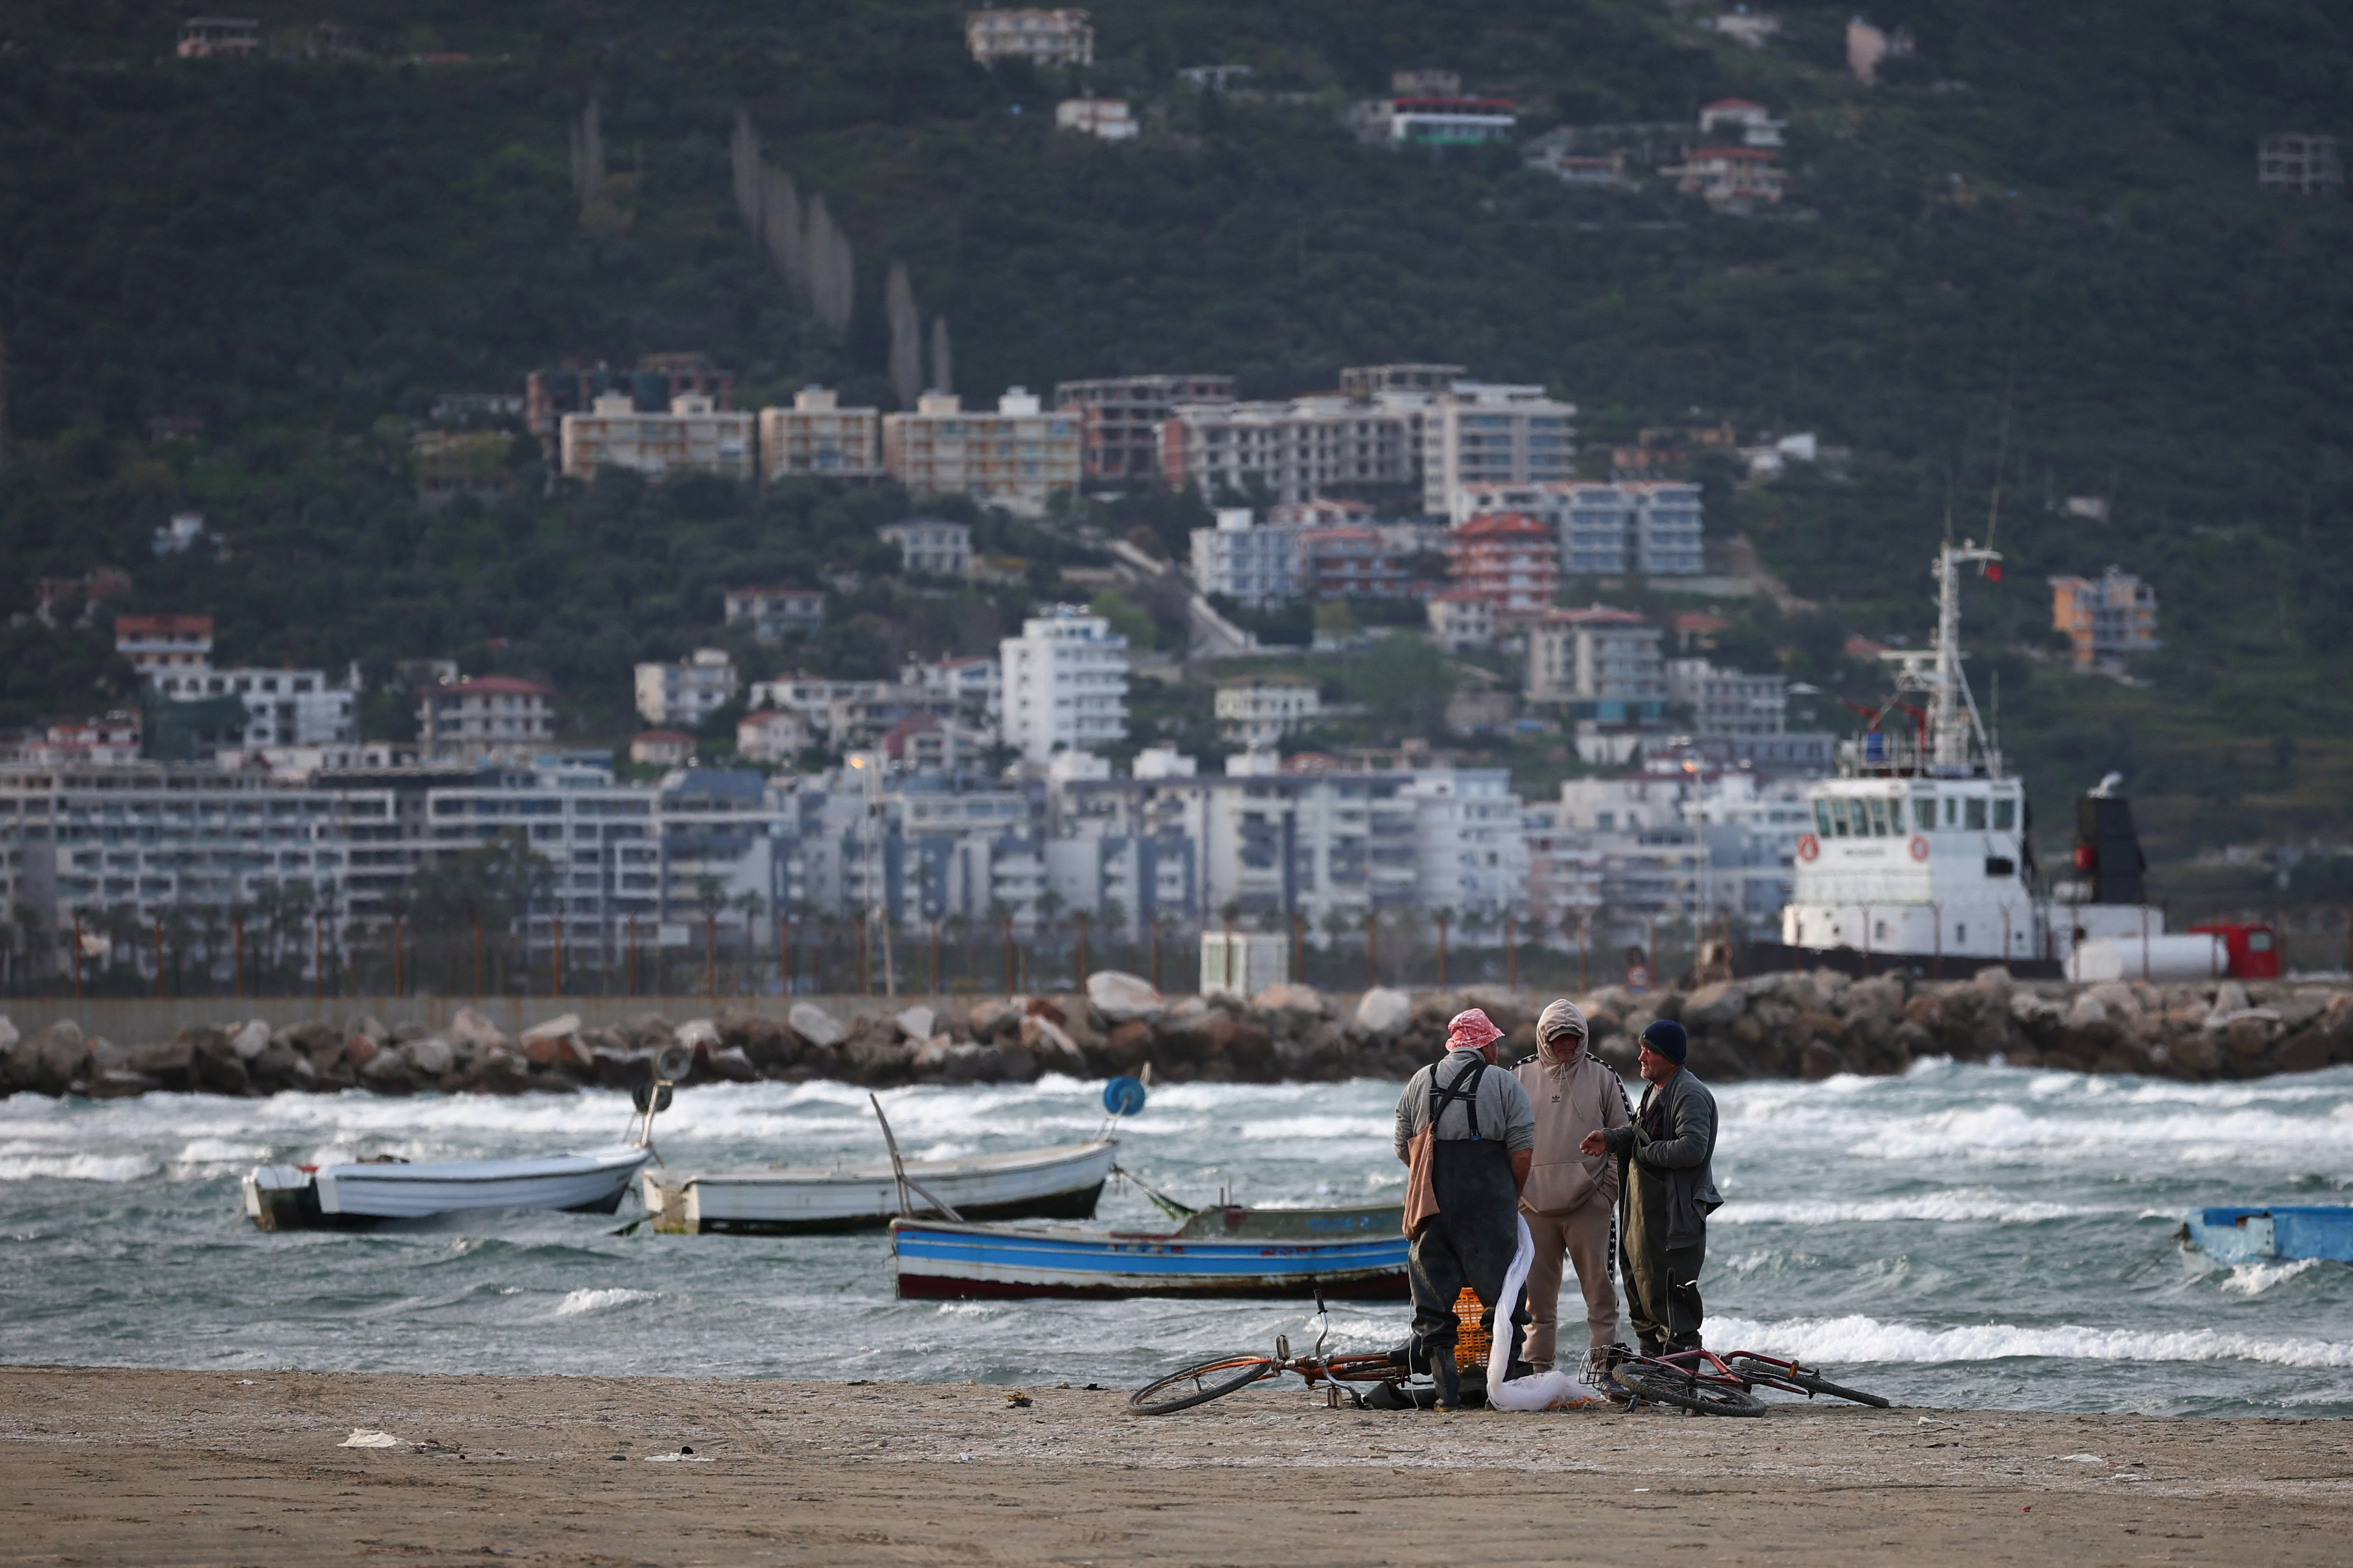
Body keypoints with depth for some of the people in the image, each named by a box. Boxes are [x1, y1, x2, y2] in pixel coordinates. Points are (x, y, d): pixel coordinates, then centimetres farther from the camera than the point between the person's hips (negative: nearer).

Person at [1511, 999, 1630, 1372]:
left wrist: (1609, 1190, -2)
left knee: (1599, 1286, -3)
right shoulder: (1520, 1078, 9)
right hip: (1534, 1202, 1)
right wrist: (1513, 1188, 4)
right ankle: (1538, 1365, 10)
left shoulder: (1601, 1078, 6)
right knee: (1538, 1290, 4)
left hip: (1588, 1203, -1)